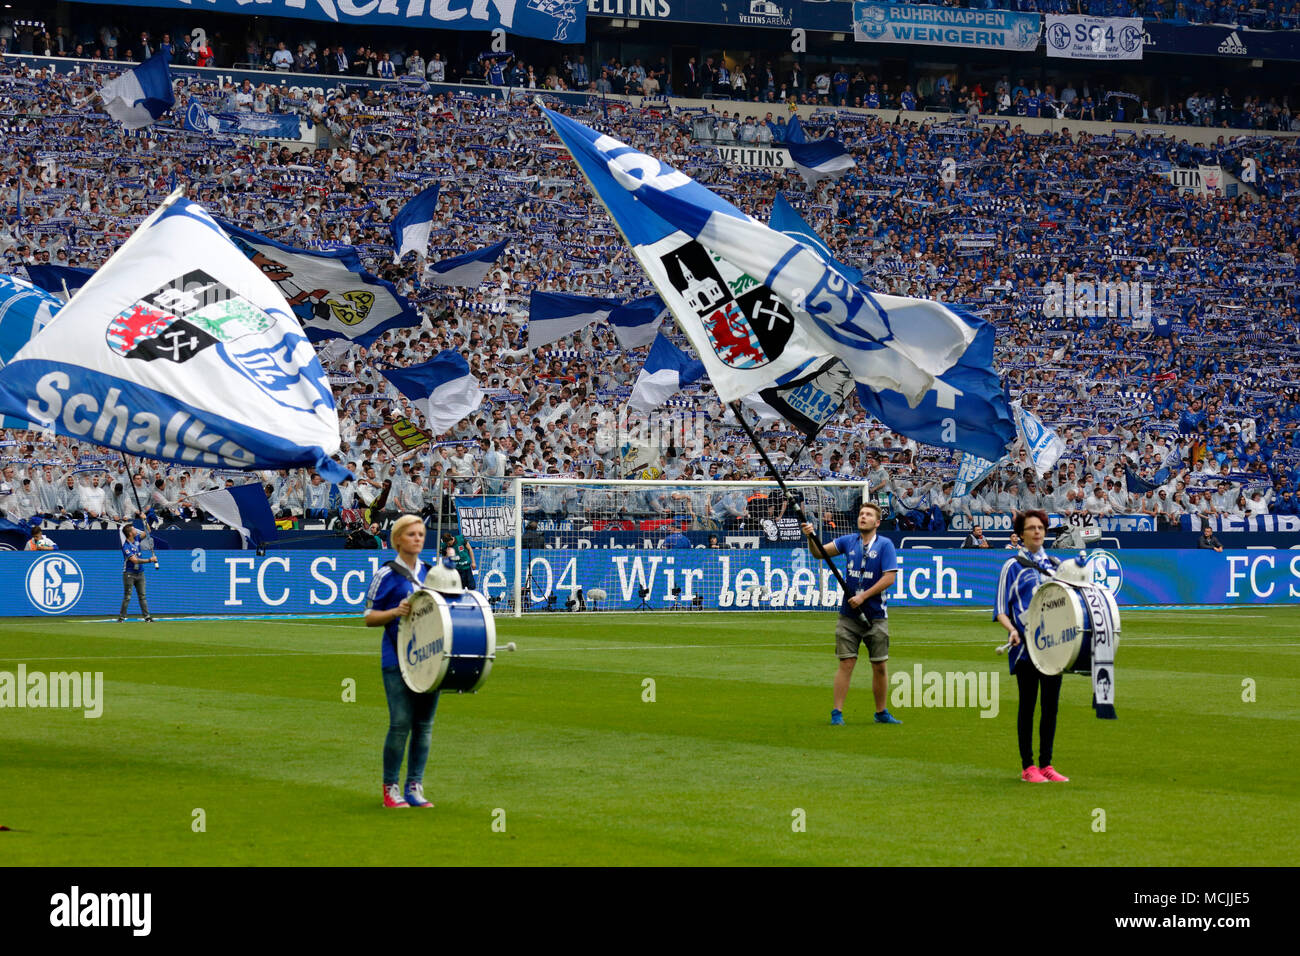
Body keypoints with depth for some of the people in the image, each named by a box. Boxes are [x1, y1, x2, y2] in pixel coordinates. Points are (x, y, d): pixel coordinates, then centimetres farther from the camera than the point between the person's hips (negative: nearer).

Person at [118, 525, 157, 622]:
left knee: (142, 596, 4)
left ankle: (147, 617, 1)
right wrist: (150, 560, -26)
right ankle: (121, 617, 2)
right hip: (129, 573, -6)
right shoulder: (126, 546, -18)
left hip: (140, 573, 6)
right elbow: (135, 560, -26)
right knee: (127, 597, -4)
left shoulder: (137, 539, 4)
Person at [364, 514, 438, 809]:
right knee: (401, 723, -9)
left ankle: (414, 787, 12)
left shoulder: (432, 573, 12)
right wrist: (396, 612, -19)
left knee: (424, 724, 4)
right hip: (397, 660, -5)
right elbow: (370, 618, -3)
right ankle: (390, 789, 3)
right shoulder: (386, 575, -3)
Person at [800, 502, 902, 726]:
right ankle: (837, 713, -2)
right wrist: (811, 538, -18)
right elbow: (820, 552, 3)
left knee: (880, 666, 5)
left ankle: (881, 712, 18)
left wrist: (863, 596, -15)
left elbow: (889, 577, -10)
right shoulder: (848, 541, 7)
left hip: (875, 615, -1)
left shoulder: (885, 545, -3)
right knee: (846, 663, -4)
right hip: (848, 615, 1)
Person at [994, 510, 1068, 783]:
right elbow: (1001, 609, -2)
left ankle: (1046, 764, 12)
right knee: (1028, 703, -1)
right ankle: (1028, 766, 4)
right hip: (1025, 645, -4)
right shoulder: (1012, 567, 1)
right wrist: (1012, 629, -19)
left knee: (1051, 703, 5)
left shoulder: (1055, 565, 14)